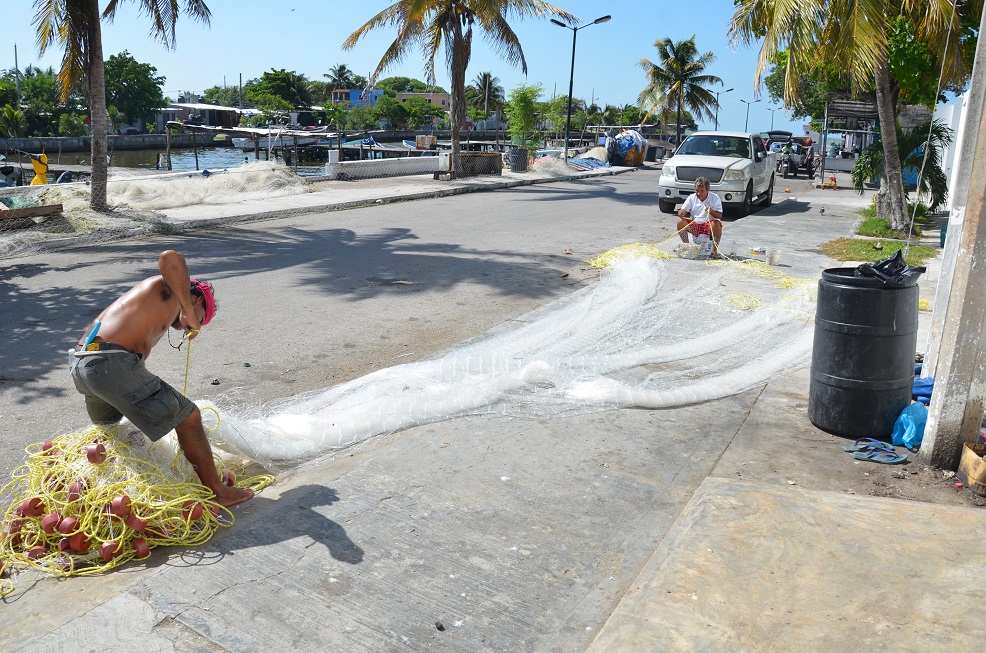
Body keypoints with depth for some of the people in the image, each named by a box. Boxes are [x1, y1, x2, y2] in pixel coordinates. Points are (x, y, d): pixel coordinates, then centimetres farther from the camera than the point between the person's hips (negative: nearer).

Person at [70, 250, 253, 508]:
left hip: (80, 365, 10)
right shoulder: (171, 287, 6)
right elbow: (169, 258, -17)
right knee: (188, 417, -1)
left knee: (107, 427, 37)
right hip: (112, 364, -10)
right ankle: (218, 493, 5)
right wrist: (189, 313, -9)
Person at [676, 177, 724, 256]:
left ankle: (714, 250, -22)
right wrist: (681, 212, -29)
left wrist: (712, 211, -32)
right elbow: (683, 211, -3)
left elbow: (720, 215, -11)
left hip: (709, 225, -3)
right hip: (694, 225, 3)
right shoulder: (691, 198, 0)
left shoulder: (715, 198, -6)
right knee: (680, 222, -22)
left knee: (716, 223, -36)